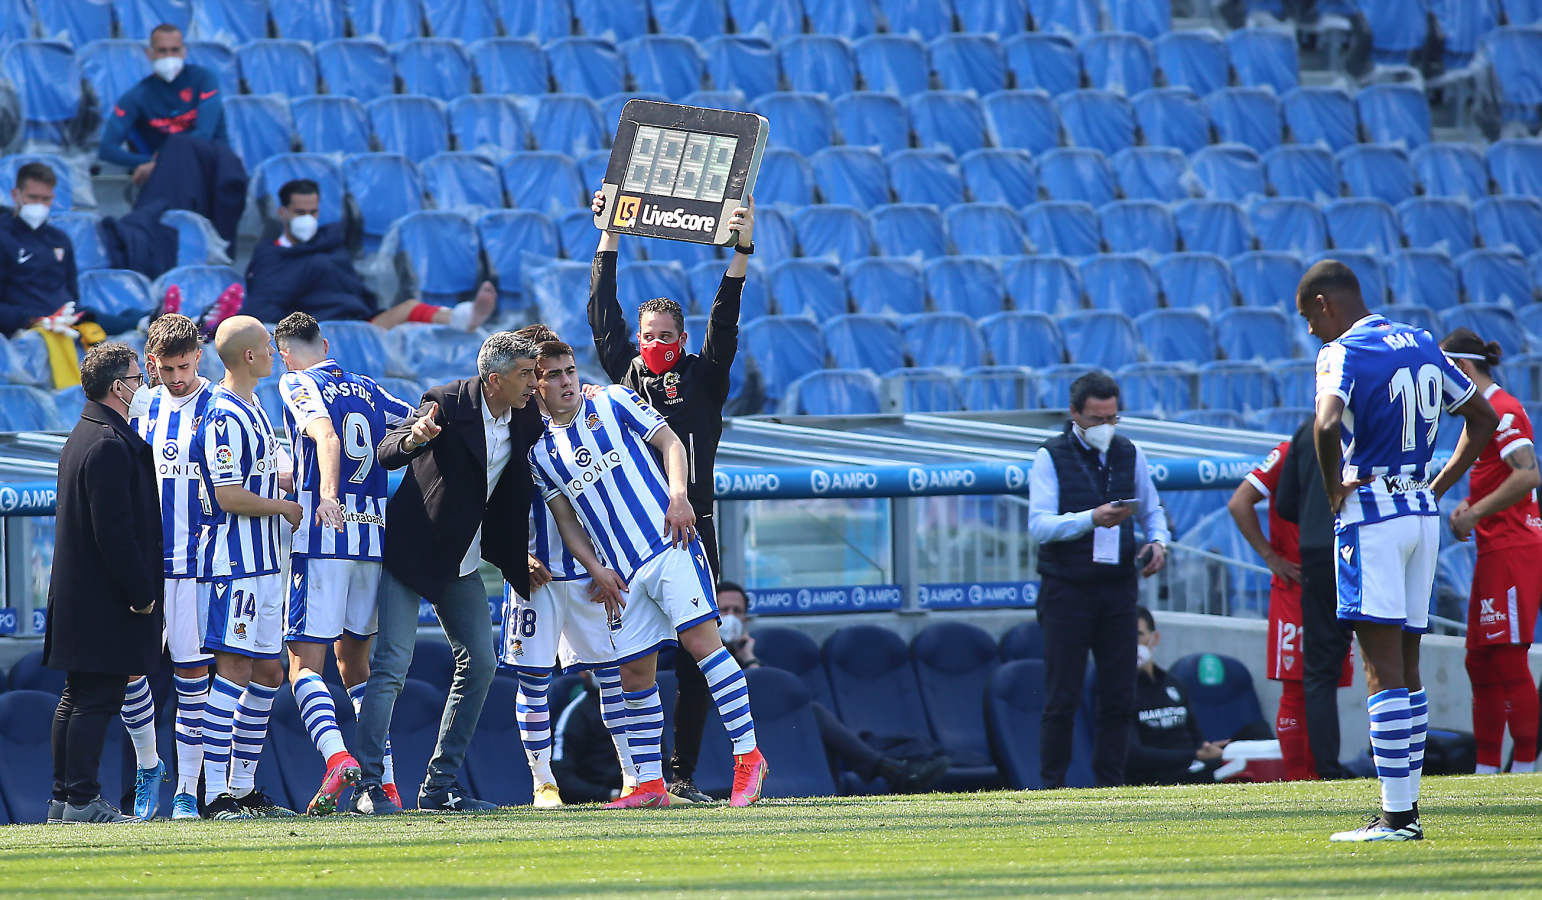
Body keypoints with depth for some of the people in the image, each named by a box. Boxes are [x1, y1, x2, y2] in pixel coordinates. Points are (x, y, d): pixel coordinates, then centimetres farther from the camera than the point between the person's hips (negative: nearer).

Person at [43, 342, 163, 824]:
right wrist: (140, 593, -16)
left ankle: (65, 799, 15)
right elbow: (114, 531, -22)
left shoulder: (82, 437, 16)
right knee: (97, 698, -7)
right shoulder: (110, 446, -18)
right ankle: (82, 799, -7)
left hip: (76, 595, 10)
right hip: (105, 599, -10)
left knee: (77, 698, 12)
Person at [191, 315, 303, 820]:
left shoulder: (253, 411, 18)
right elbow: (230, 497, -20)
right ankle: (215, 795, -11)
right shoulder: (225, 418, -15)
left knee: (267, 673, 11)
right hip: (235, 564, -10)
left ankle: (243, 788, 16)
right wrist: (283, 507, -7)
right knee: (234, 669, -11)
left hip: (263, 561, 10)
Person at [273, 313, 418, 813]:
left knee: (305, 665, -7)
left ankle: (337, 759, -30)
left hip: (323, 535, -6)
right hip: (375, 536, 6)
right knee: (355, 664, 17)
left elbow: (327, 436, -20)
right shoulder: (367, 390, 17)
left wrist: (328, 491, -34)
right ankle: (385, 781, 11)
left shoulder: (298, 384, 0)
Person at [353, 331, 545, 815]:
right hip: (410, 553, -7)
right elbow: (386, 453, -29)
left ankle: (442, 784, 10)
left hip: (463, 563, 7)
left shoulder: (526, 420, -1)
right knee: (392, 665, -12)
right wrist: (414, 439, -50)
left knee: (479, 664, 3)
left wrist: (518, 559, 9)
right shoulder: (447, 403, -19)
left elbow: (517, 494, 13)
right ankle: (367, 784, -10)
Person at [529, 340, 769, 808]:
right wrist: (596, 569, 1)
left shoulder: (613, 402, 5)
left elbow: (670, 443, 5)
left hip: (668, 543, -4)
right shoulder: (541, 452, 13)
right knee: (634, 673, 3)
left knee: (701, 640, -17)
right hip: (622, 573, 4)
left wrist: (678, 496, -11)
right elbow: (565, 520, 15)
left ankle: (748, 756, -16)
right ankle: (649, 784, 11)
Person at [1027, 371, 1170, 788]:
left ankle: (1111, 784, 10)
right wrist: (1091, 519, -27)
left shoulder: (1129, 454, 11)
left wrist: (1158, 542, 0)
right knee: (1062, 697, -4)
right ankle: (1053, 785, 1)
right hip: (1067, 592, -4)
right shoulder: (1051, 457, -3)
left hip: (1118, 589, 4)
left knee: (1119, 695, 3)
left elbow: (1152, 510, 21)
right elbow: (1040, 525, -13)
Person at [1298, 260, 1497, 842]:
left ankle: (1395, 815, -11)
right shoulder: (1420, 345, 14)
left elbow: (1328, 426, -30)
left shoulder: (1344, 354, -11)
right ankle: (1407, 810, 12)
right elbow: (1483, 420, 21)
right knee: (1406, 667, 11)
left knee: (1384, 670, -8)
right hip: (1422, 513, 7)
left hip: (1371, 515, -7)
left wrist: (1333, 492, -14)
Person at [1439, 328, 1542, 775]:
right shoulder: (1486, 411, 18)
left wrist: (1474, 513, -19)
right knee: (1480, 661, 10)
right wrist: (1471, 505, 10)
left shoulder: (1500, 410, -13)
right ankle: (1486, 769, 13)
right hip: (1496, 553, 11)